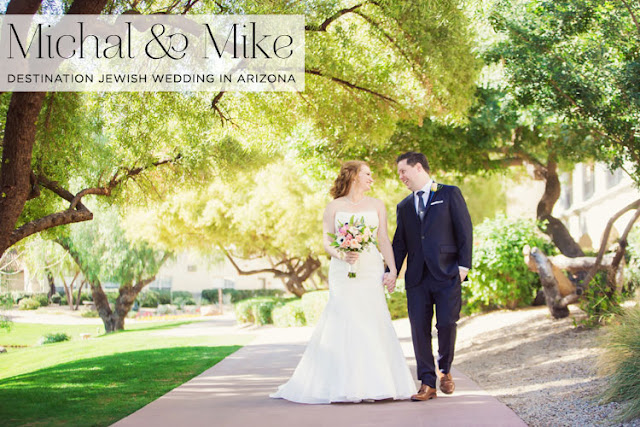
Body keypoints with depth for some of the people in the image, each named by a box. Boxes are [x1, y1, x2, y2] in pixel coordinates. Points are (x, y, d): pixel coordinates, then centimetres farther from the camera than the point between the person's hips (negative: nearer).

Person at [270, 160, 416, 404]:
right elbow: (326, 241, 3)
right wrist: (341, 255, -17)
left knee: (373, 323, -6)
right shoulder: (334, 207, 8)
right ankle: (346, 385, -3)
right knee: (343, 322, -9)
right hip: (342, 272, -2)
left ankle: (374, 384, -1)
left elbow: (384, 239, 7)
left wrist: (392, 269, -4)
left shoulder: (377, 205, 13)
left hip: (371, 270, 2)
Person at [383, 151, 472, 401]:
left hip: (447, 274, -4)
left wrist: (464, 265, -8)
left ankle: (445, 370, 17)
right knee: (419, 328, -2)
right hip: (417, 277, 4)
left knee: (446, 324, -8)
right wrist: (392, 271, 4)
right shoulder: (404, 206, 18)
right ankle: (427, 384, 5)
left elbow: (464, 230, 0)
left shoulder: (450, 194, 4)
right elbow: (399, 243, 16)